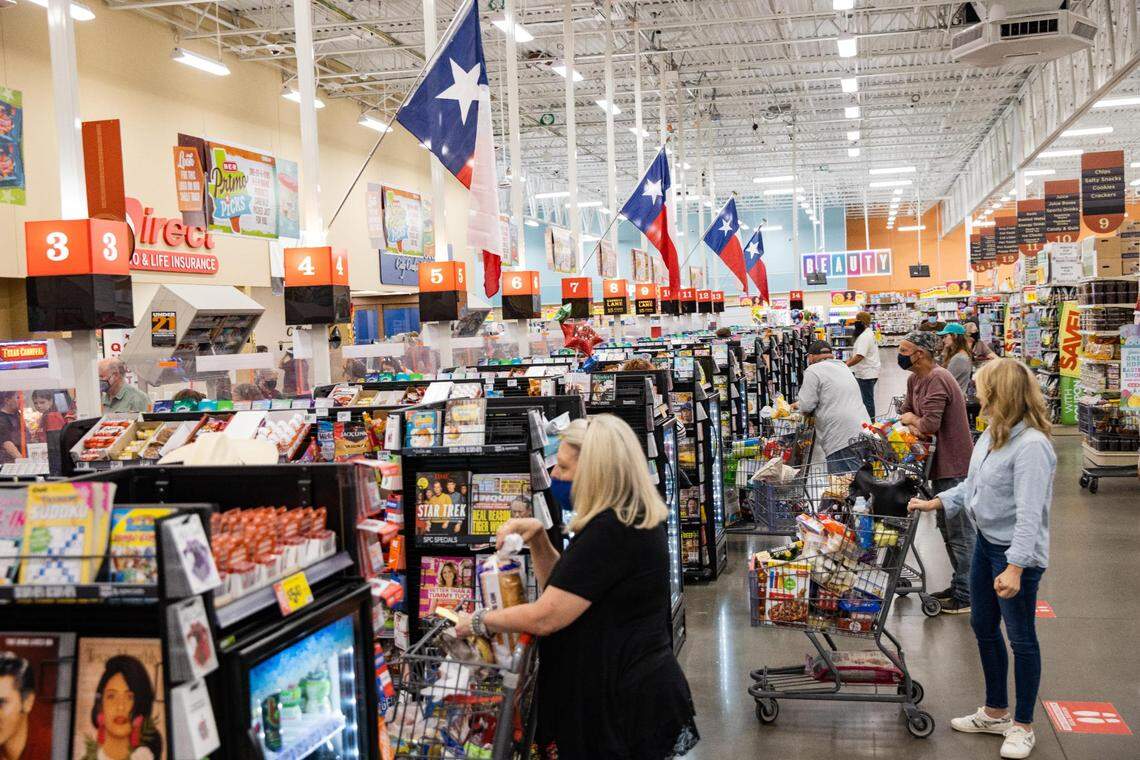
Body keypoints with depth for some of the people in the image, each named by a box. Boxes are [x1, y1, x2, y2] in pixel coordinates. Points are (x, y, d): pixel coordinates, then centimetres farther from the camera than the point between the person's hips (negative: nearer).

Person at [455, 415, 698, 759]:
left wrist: (478, 621, -7)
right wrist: (537, 537, 0)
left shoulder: (611, 532, -24)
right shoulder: (636, 521, 8)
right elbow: (562, 589, 15)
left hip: (627, 702, -10)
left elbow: (546, 617, -22)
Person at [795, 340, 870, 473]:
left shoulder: (813, 370, -4)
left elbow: (806, 406, -8)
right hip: (862, 431, 8)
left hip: (842, 437, -8)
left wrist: (798, 404, 15)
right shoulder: (843, 366, 24)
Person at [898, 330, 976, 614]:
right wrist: (913, 425, -7)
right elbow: (906, 412, 15)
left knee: (959, 531, -3)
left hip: (954, 467, -10)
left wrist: (912, 420, -8)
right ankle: (959, 584, 32)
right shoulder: (914, 380, 9)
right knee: (946, 527, 19)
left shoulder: (937, 380, -22)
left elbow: (930, 424, -29)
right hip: (940, 464, 10)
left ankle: (966, 596, 5)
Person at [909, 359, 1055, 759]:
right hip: (986, 542, 9)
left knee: (1021, 638, 7)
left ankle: (1023, 725, 24)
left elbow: (1029, 514, -29)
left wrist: (1015, 567, -32)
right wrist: (936, 502, 15)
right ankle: (995, 712, 36)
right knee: (983, 626, 19)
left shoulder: (1031, 445, -26)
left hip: (1017, 553, -9)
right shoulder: (992, 433, 2)